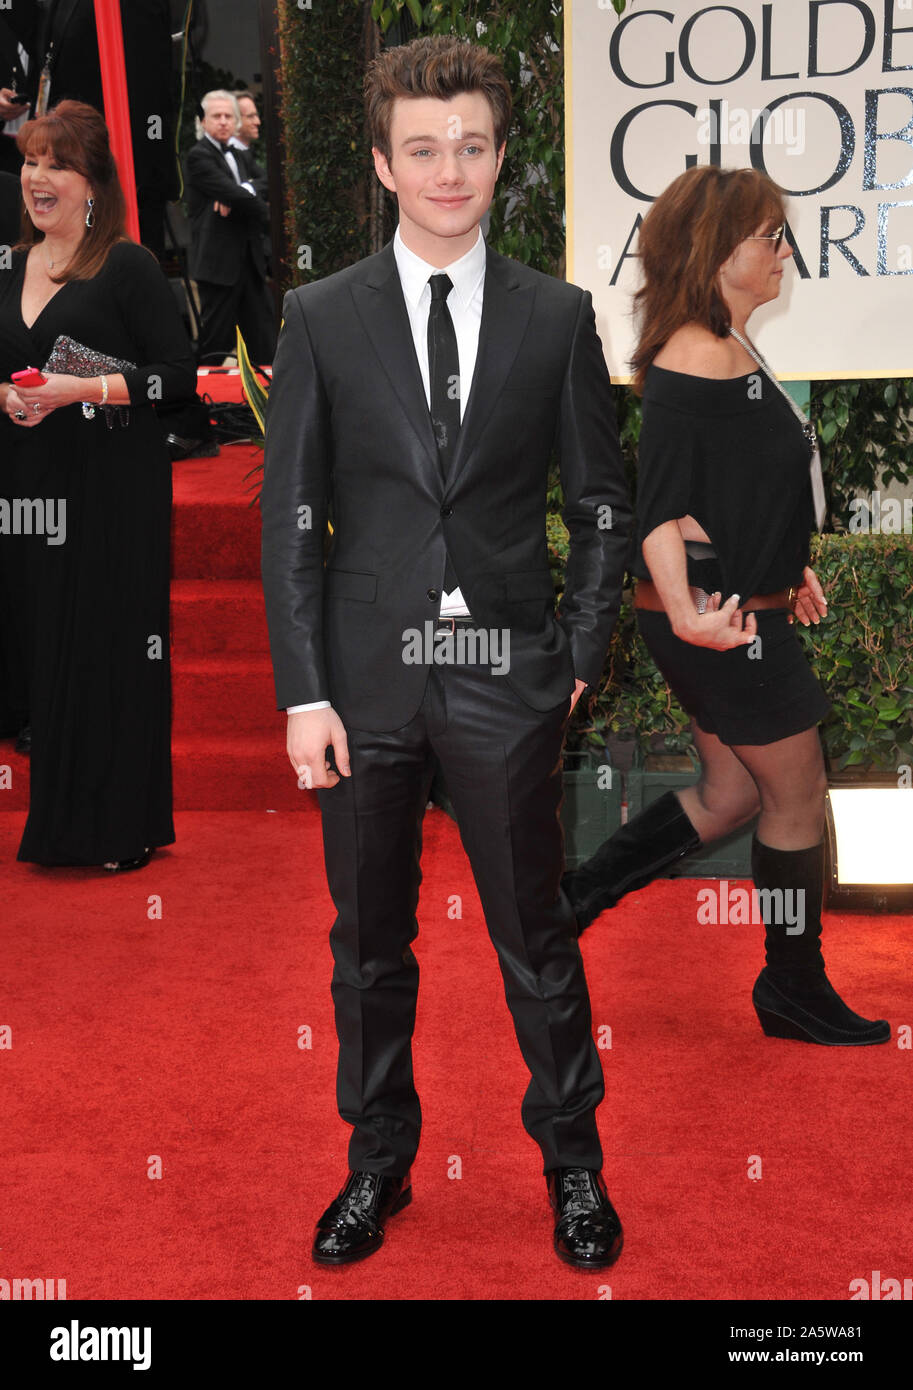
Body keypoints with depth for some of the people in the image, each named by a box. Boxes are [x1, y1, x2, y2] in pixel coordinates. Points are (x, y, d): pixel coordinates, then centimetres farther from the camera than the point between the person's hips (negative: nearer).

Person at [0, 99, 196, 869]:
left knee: (116, 646, -2)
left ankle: (124, 826, 9)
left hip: (116, 486, -6)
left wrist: (80, 390, -18)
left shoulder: (129, 267, -6)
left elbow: (179, 374, -11)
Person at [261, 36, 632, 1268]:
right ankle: (377, 1164, 30)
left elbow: (603, 505, 8)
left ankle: (574, 1164, 28)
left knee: (537, 937, 9)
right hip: (366, 676, 1)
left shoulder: (557, 317, 3)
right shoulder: (324, 317, 1)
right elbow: (290, 516, 0)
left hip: (505, 678, 0)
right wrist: (304, 691, -6)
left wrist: (580, 657, -1)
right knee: (369, 943, 12)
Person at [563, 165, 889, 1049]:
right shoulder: (695, 363, -21)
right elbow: (659, 509, -27)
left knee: (732, 794, 18)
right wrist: (686, 613, -38)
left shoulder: (729, 351, 10)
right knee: (798, 796, 5)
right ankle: (795, 990, 22)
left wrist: (786, 566, 26)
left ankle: (569, 897, 23)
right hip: (722, 622, -10)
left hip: (742, 606, 10)